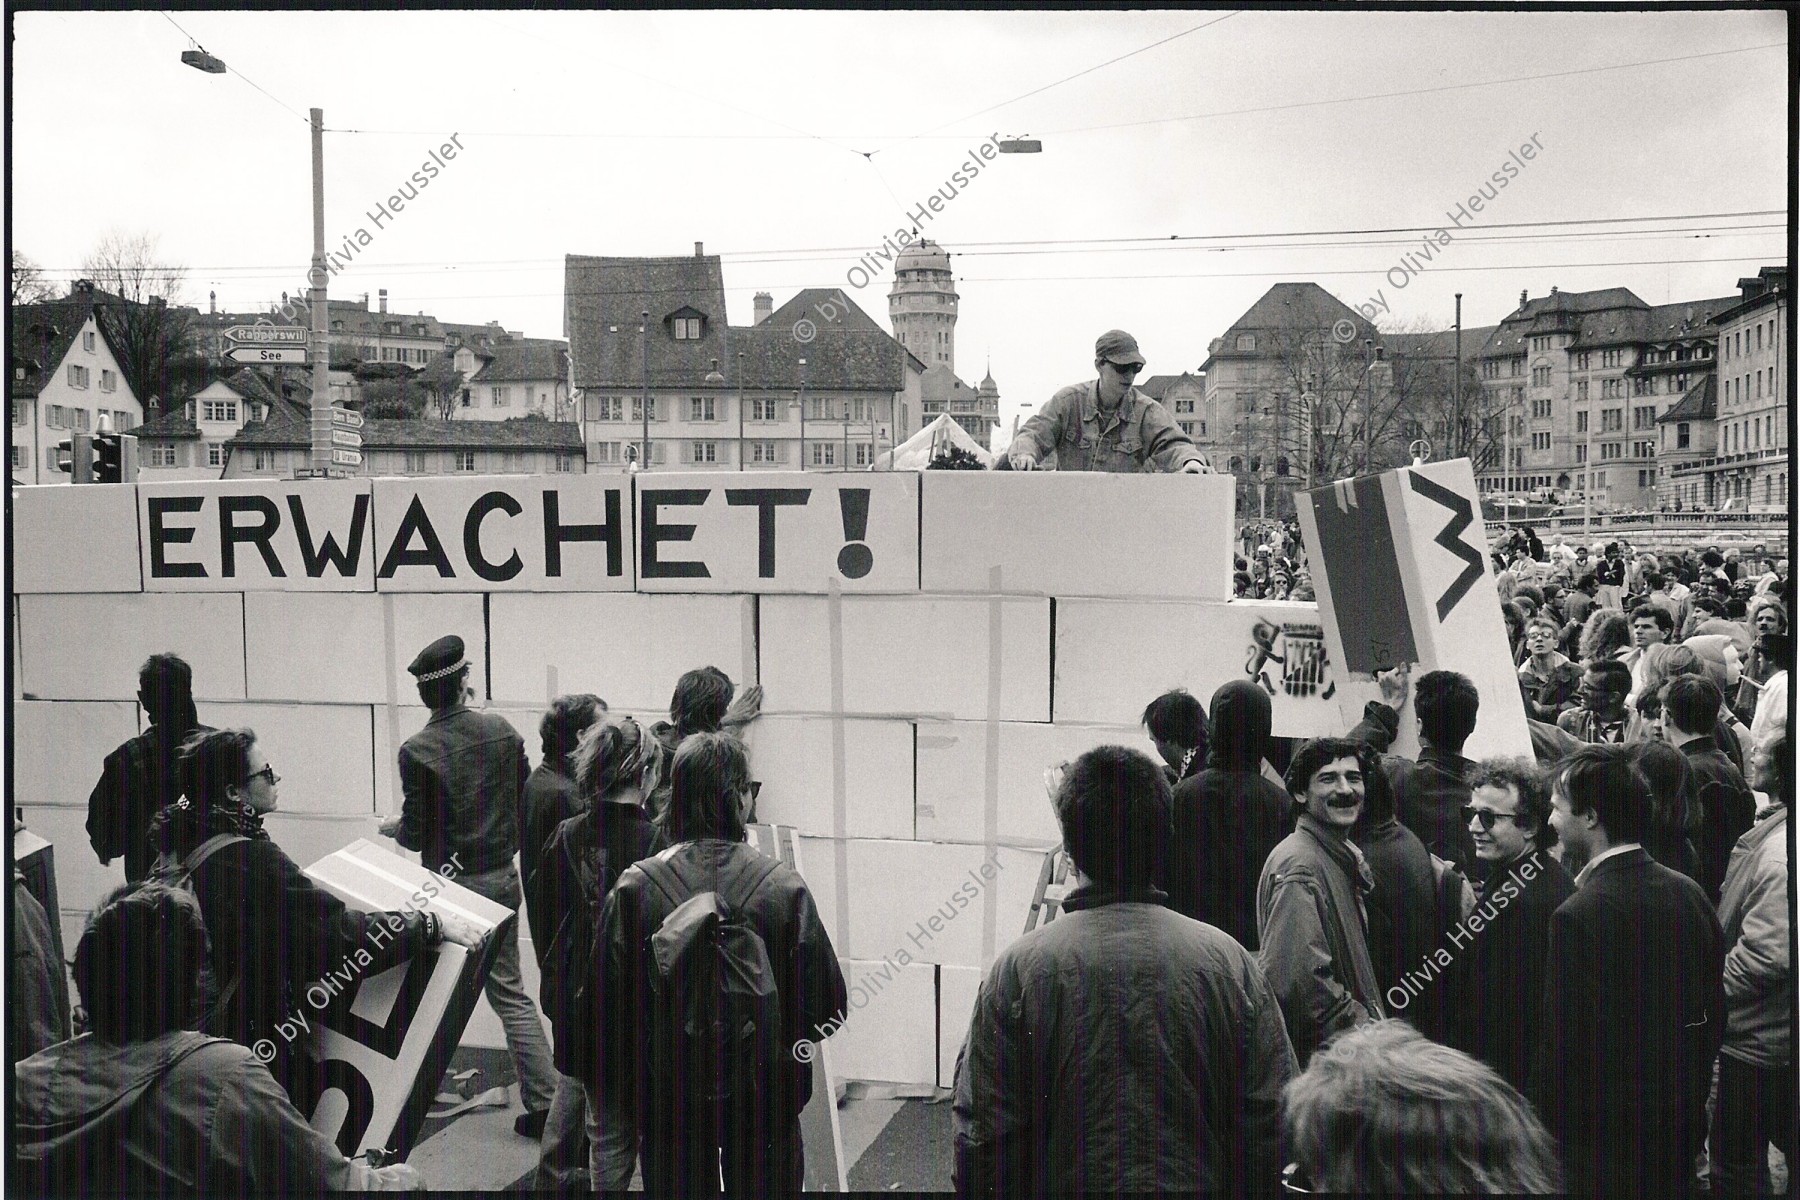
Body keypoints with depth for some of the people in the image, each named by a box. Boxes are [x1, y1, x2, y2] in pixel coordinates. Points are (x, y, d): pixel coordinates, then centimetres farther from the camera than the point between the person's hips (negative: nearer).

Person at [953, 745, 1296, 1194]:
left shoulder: (1019, 970, -15)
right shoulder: (1231, 962, -9)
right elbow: (1274, 1122, -5)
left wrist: (982, 1187, 3)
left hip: (1066, 1183, -2)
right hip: (1199, 1183, 2)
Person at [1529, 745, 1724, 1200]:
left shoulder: (1580, 916, -24)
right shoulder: (1689, 892, 0)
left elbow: (1565, 1046, -22)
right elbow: (1714, 1013, 9)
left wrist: (1544, 1132, -8)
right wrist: (1688, 1095, 20)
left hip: (1606, 1145, -7)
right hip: (1682, 1131, 7)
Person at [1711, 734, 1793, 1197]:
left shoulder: (1780, 853, -27)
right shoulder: (1775, 830, 1)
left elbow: (1764, 956, -28)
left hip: (1756, 1041, -9)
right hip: (1778, 1036, 9)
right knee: (1785, 1141, 23)